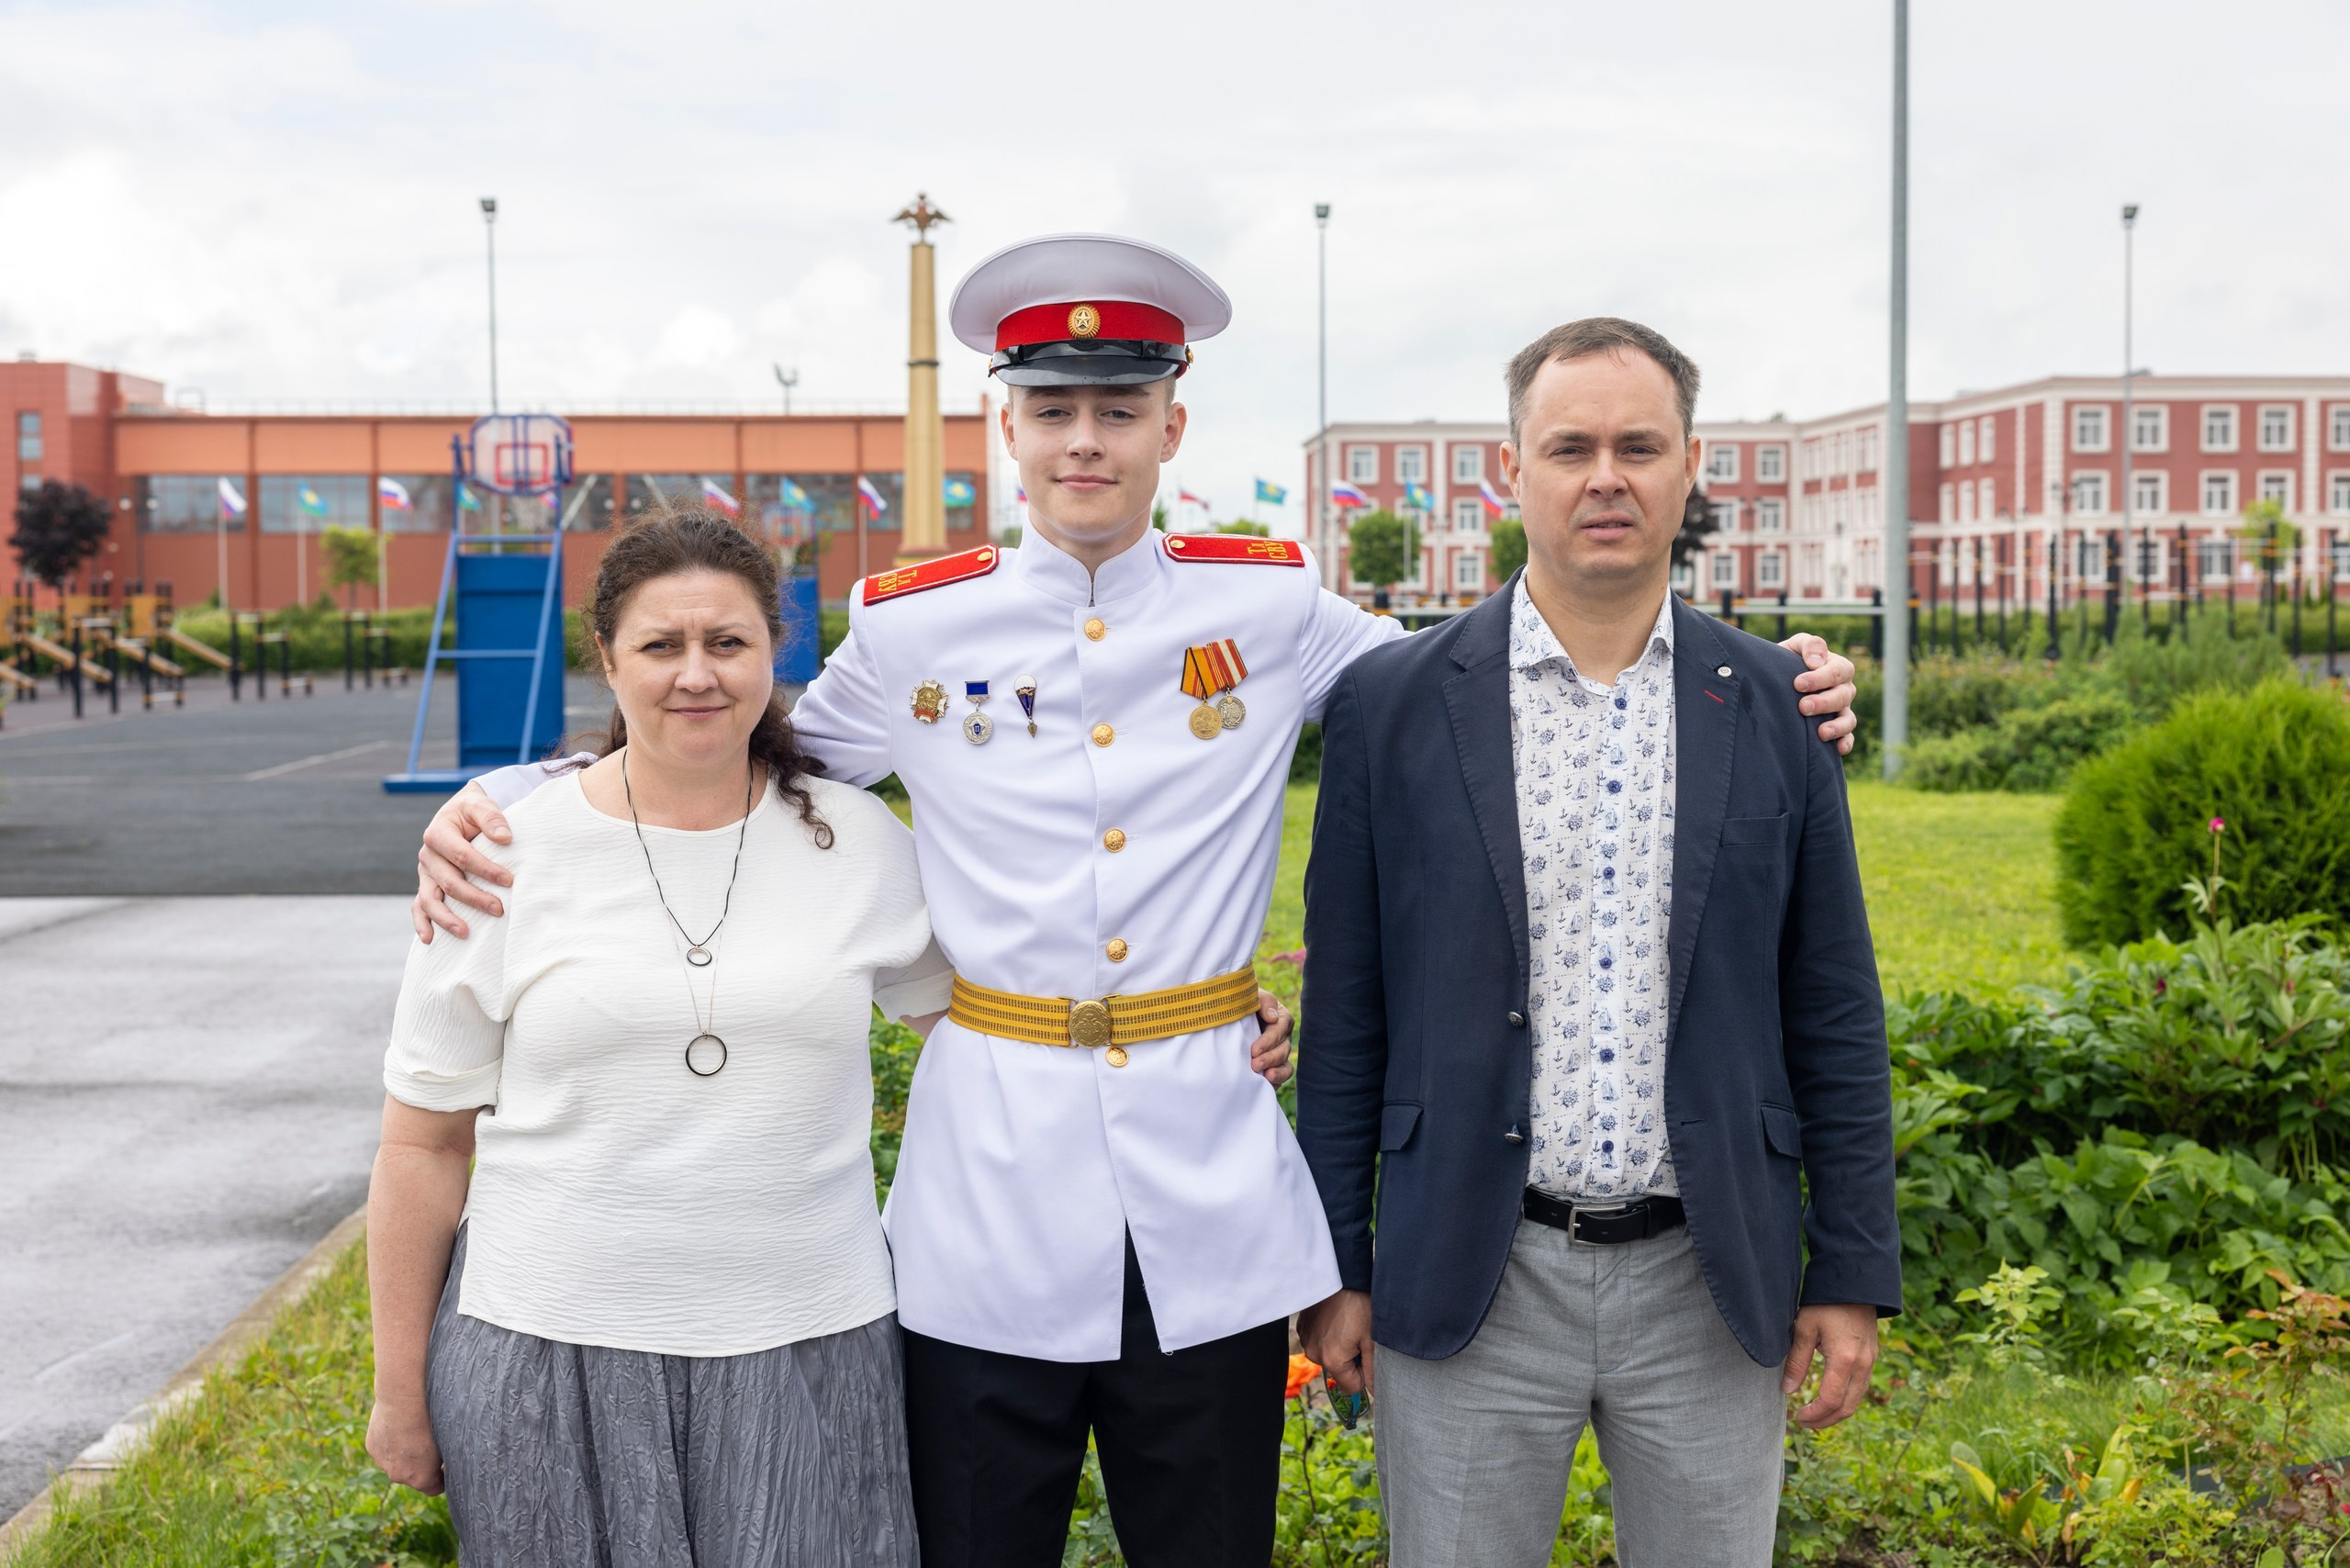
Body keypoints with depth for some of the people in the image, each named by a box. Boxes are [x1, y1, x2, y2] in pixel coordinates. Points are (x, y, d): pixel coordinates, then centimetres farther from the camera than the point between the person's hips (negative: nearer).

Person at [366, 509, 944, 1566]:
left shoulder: (859, 839, 2)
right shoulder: (510, 853, -2)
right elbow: (424, 1143, 2)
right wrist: (400, 1391, 4)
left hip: (806, 1346, 1)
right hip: (549, 1354, -1)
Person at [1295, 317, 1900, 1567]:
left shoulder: (1774, 707, 2)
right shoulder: (1391, 703, -2)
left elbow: (1832, 1009, 5)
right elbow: (1346, 1010, 1)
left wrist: (1853, 1272, 3)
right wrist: (1332, 1268, 1)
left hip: (1709, 1279, 2)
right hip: (1471, 1279, -1)